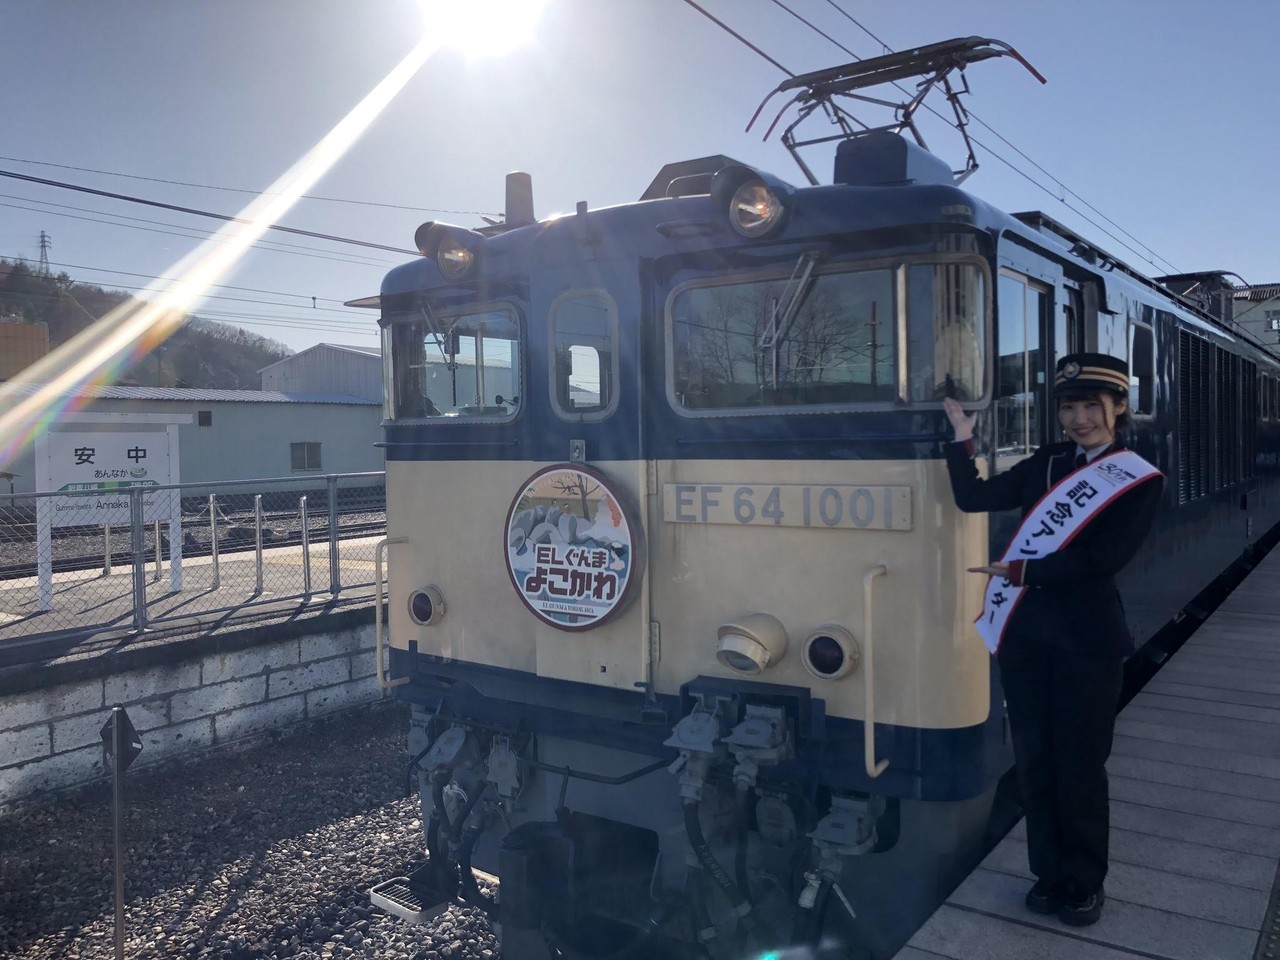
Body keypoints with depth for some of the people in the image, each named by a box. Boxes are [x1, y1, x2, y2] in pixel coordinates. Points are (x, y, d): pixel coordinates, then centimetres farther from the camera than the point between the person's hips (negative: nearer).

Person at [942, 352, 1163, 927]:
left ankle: (1084, 884, 25)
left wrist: (1022, 571, -16)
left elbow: (1102, 560, -15)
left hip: (1087, 641, -4)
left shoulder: (1141, 482, -4)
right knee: (1034, 761, 11)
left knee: (1080, 767, 6)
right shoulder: (1045, 464, 8)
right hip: (1024, 636, 4)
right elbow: (972, 498, 3)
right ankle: (1049, 874, 28)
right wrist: (962, 439, -4)